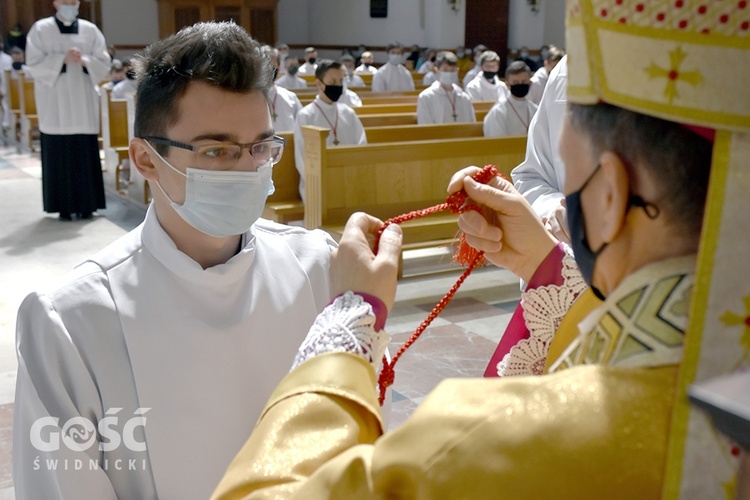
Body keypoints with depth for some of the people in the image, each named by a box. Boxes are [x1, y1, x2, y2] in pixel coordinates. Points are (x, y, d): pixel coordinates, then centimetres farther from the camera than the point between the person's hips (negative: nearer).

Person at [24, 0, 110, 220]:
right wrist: (63, 59, -16)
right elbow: (33, 64, -5)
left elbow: (104, 64, 5)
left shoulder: (90, 30, 8)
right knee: (58, 155, -2)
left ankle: (86, 205, 7)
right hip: (55, 105, -2)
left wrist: (84, 61, -13)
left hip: (83, 104, 2)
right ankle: (64, 207, 4)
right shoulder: (40, 29, 2)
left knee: (86, 153, -1)